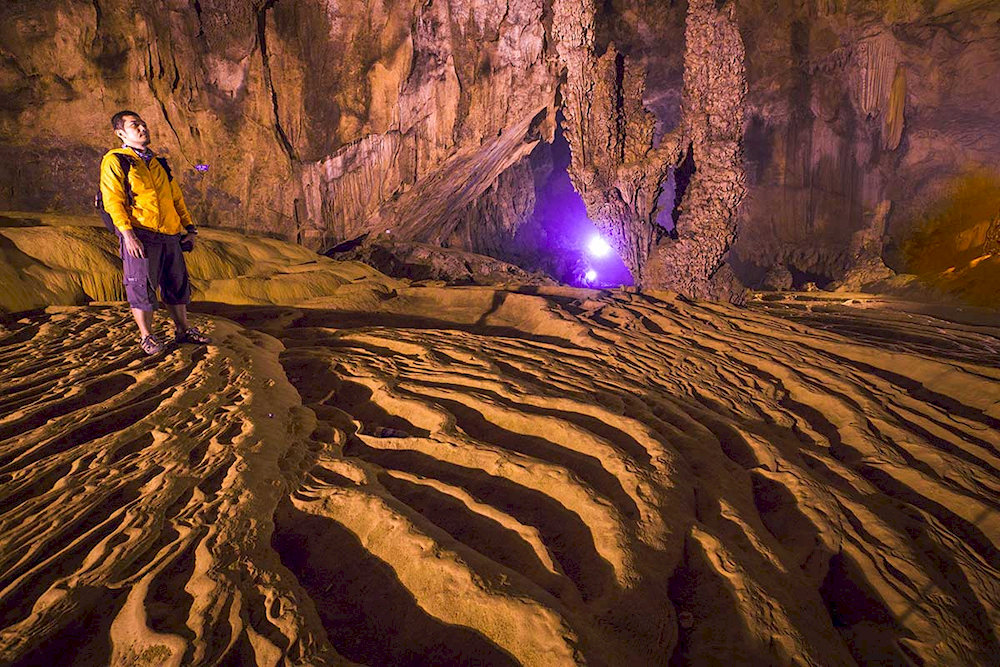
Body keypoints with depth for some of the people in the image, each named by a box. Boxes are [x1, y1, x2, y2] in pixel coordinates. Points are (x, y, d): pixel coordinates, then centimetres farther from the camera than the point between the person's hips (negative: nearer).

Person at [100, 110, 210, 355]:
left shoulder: (159, 163, 21)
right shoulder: (115, 161, 1)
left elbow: (177, 198, 24)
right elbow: (112, 200, -8)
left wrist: (189, 227, 15)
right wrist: (127, 233, -19)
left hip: (169, 235, 6)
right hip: (140, 235, -6)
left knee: (177, 283, 10)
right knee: (142, 285, -2)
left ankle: (183, 330, 22)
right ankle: (146, 336, 11)